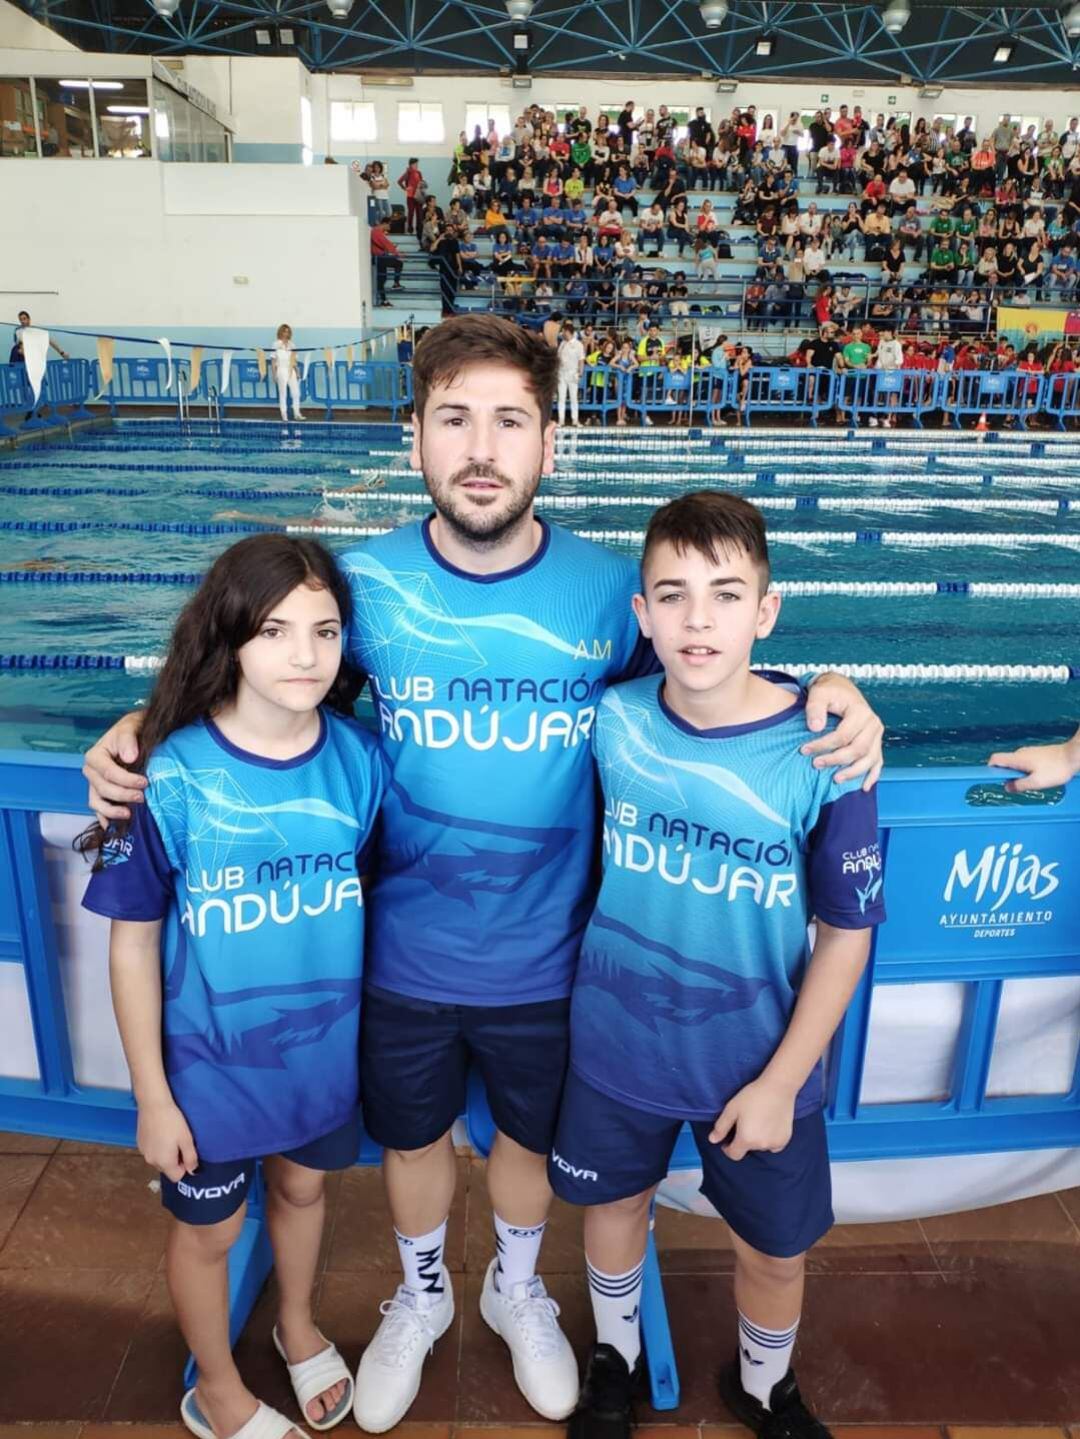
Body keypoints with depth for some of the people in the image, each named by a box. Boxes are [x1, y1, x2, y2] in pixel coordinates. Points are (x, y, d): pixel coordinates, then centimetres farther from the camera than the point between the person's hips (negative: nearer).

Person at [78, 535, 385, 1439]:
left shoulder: (360, 758, -14)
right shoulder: (173, 777, -23)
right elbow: (133, 942, -14)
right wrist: (152, 1097, -8)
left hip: (328, 1046, 3)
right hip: (211, 1060, -2)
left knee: (304, 1186, 28)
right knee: (210, 1228, 21)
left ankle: (300, 1326, 59)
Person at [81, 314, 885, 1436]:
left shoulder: (609, 590, -15)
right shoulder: (364, 585, -14)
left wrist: (826, 696, -20)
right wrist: (138, 728, -16)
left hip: (545, 962, 0)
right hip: (404, 955, 0)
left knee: (530, 1135, 25)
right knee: (412, 1137, 24)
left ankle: (518, 1289, 59)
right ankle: (420, 1295, 57)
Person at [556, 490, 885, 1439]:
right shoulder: (612, 721, -15)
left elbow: (847, 932, -13)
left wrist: (781, 1082, -11)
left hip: (759, 1063, -1)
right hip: (618, 1042, 2)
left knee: (776, 1248, 19)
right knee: (614, 1201, 23)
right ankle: (617, 1352, 56)